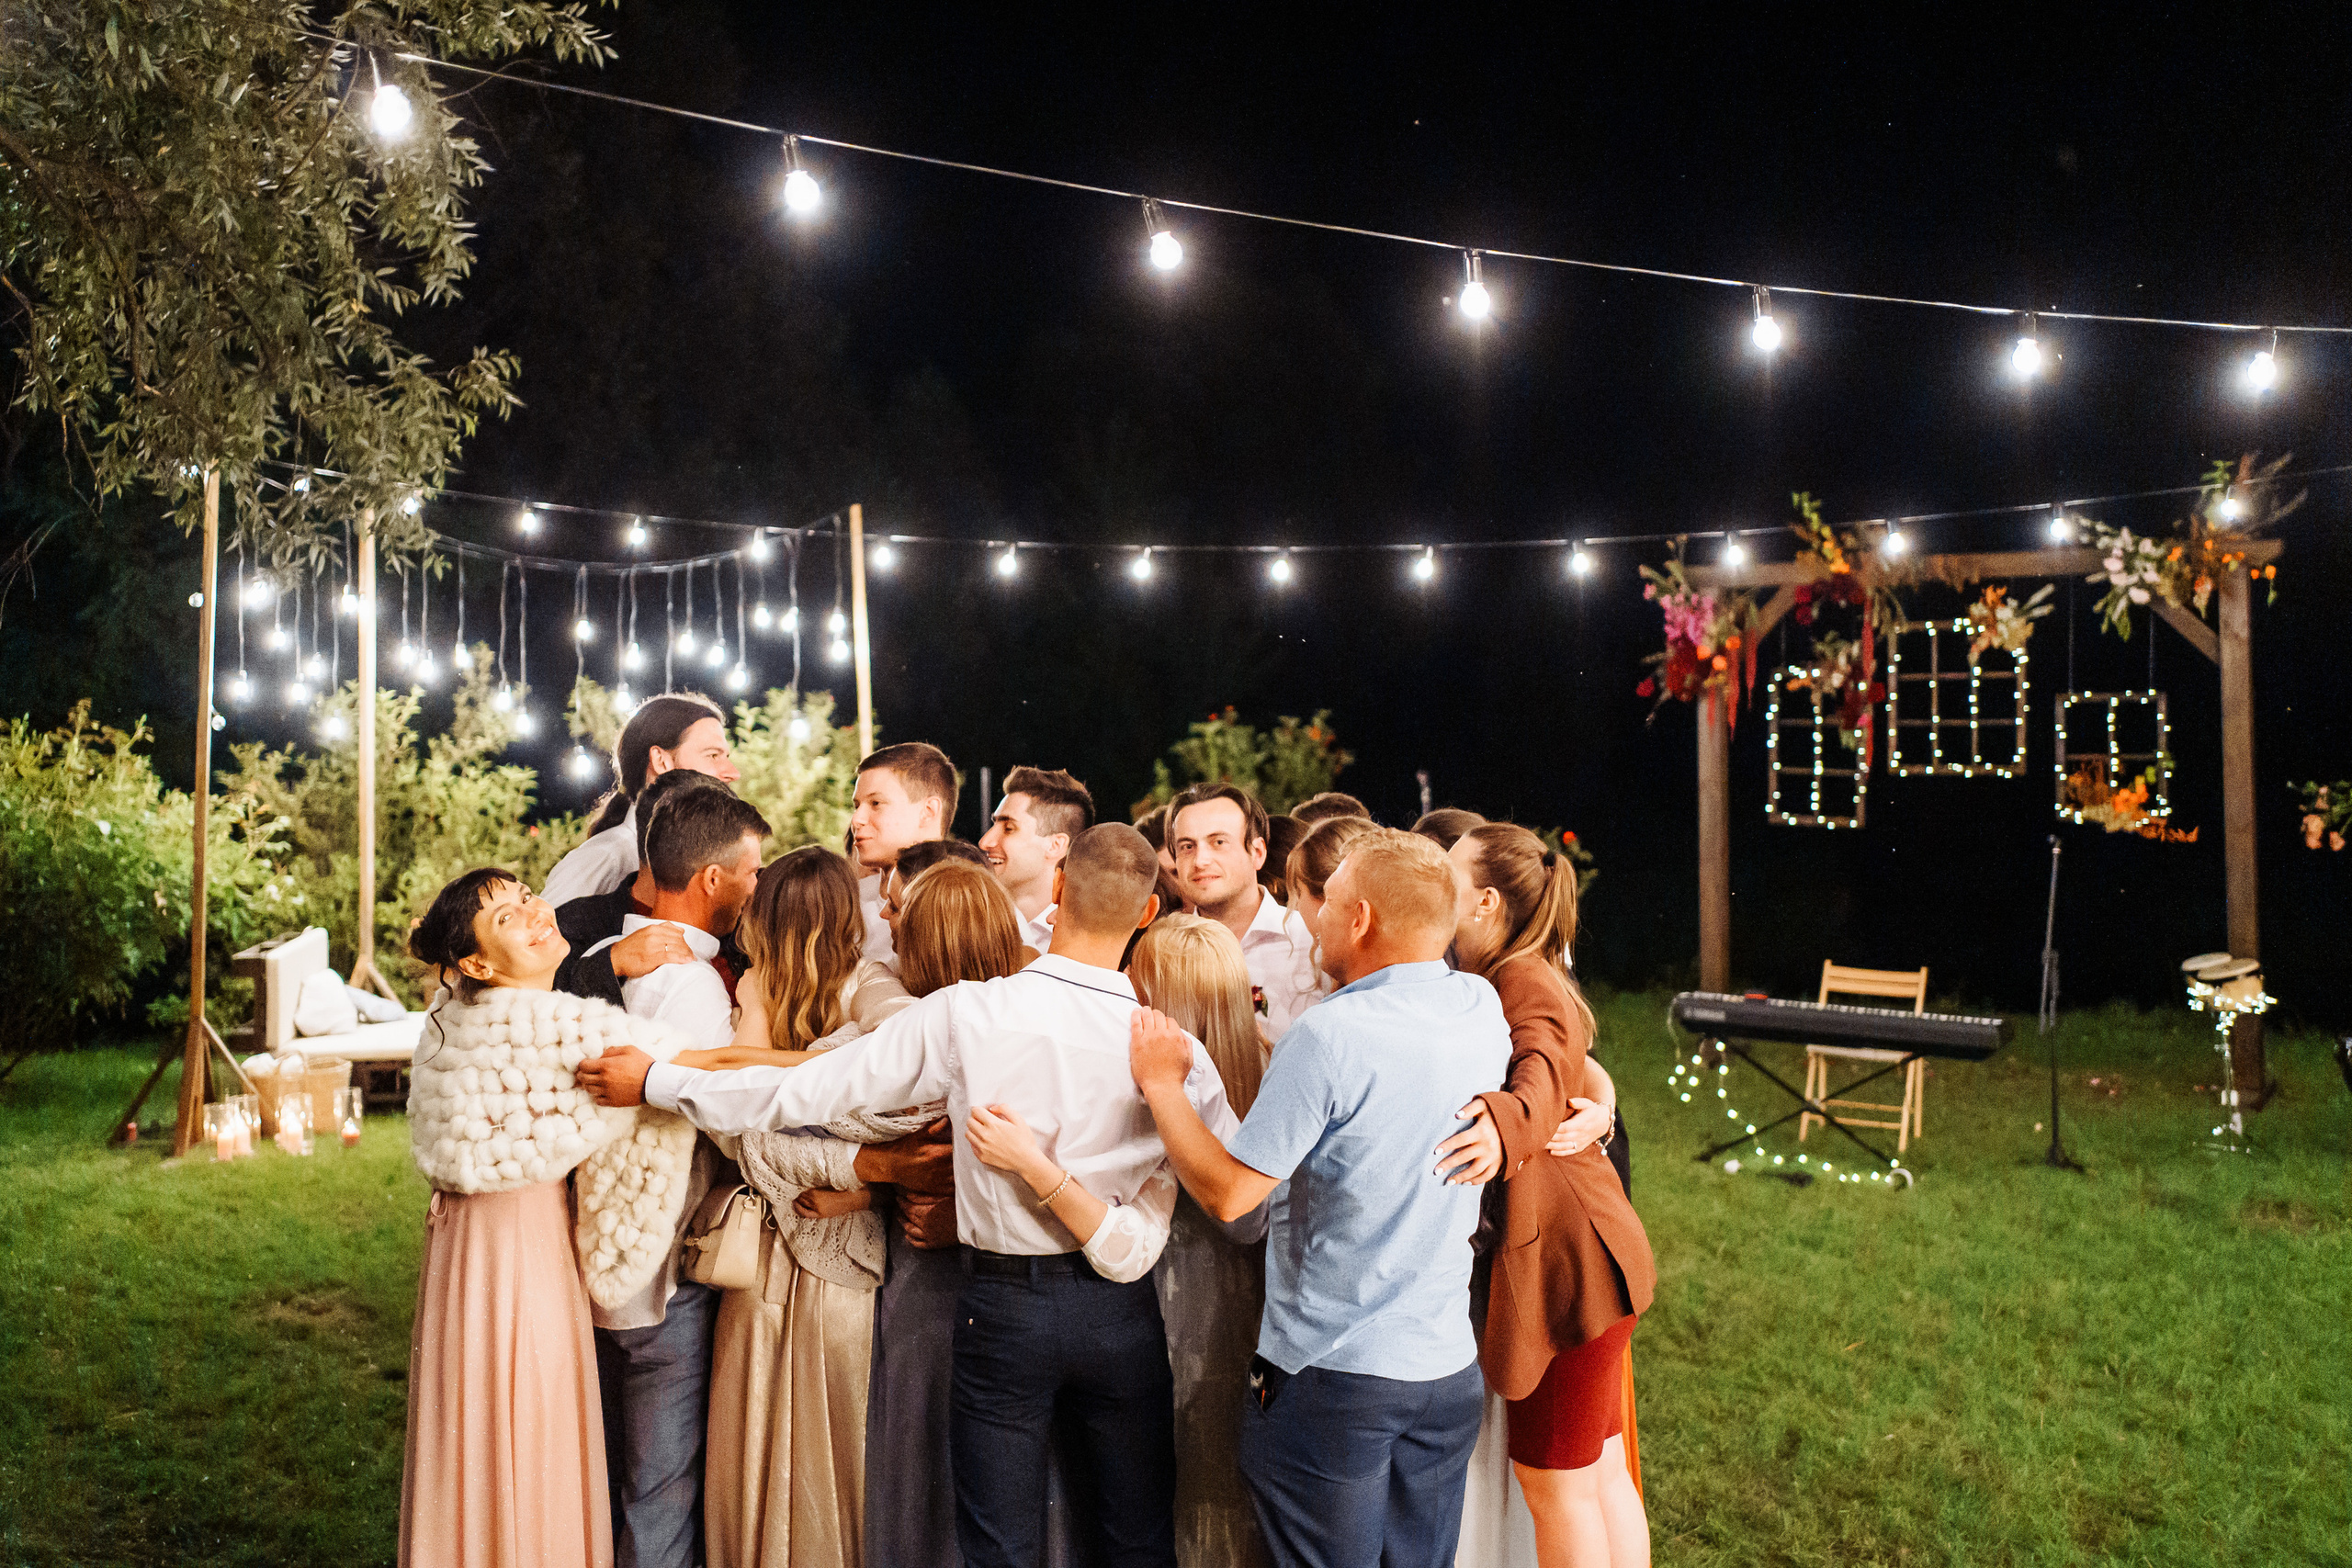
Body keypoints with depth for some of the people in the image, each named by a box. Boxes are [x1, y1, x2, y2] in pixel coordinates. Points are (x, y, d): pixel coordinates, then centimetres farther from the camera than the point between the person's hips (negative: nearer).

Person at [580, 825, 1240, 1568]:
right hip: (1121, 1313, 1)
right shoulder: (1176, 1047, -13)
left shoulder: (966, 1016, -16)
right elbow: (1244, 1198, -12)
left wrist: (654, 1081, 0)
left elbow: (803, 1091, -11)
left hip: (1003, 1305, -1)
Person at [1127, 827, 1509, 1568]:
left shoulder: (1329, 1035, -21)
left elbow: (1227, 1192, -18)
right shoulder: (1482, 1011, -1)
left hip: (1330, 1372, -6)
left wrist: (1161, 1083, -6)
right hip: (1448, 1366, 6)